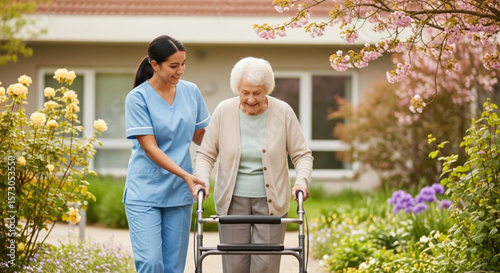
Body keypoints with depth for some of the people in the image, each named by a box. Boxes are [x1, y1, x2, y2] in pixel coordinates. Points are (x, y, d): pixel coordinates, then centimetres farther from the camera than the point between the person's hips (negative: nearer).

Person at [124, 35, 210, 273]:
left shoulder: (191, 92, 4)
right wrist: (185, 175, -24)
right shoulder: (137, 98, -9)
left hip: (179, 193, 4)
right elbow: (149, 148, -15)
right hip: (145, 193, -4)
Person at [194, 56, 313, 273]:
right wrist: (202, 181, -15)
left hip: (271, 203, -1)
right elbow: (206, 154, 2)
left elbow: (302, 155, 0)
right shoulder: (224, 111, -4)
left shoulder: (283, 113, -6)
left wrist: (301, 181, -18)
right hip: (232, 201, 1)